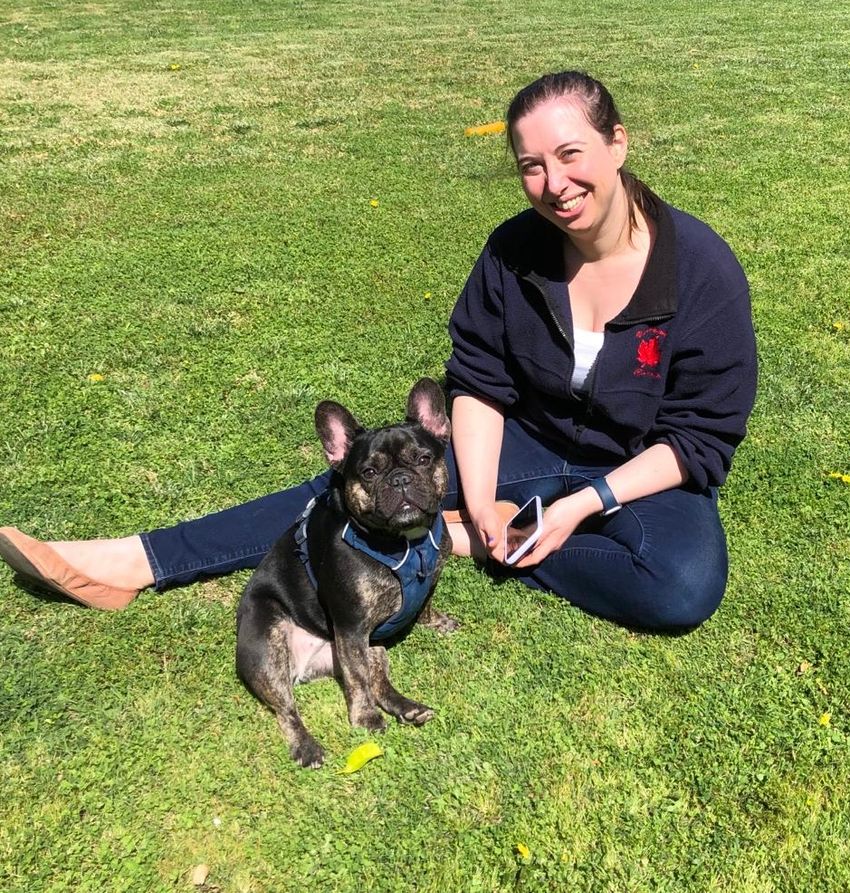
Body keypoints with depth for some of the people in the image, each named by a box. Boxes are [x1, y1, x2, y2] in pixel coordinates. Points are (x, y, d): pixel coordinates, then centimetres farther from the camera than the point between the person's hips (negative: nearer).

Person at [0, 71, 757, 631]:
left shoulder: (701, 268, -21)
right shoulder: (515, 252, -12)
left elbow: (700, 435, -16)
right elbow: (479, 382, -5)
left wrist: (585, 504, -24)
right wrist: (478, 498, -19)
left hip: (645, 475, -1)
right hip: (530, 444, 2)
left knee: (686, 587, -33)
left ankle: (469, 545, -20)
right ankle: (134, 565, -14)